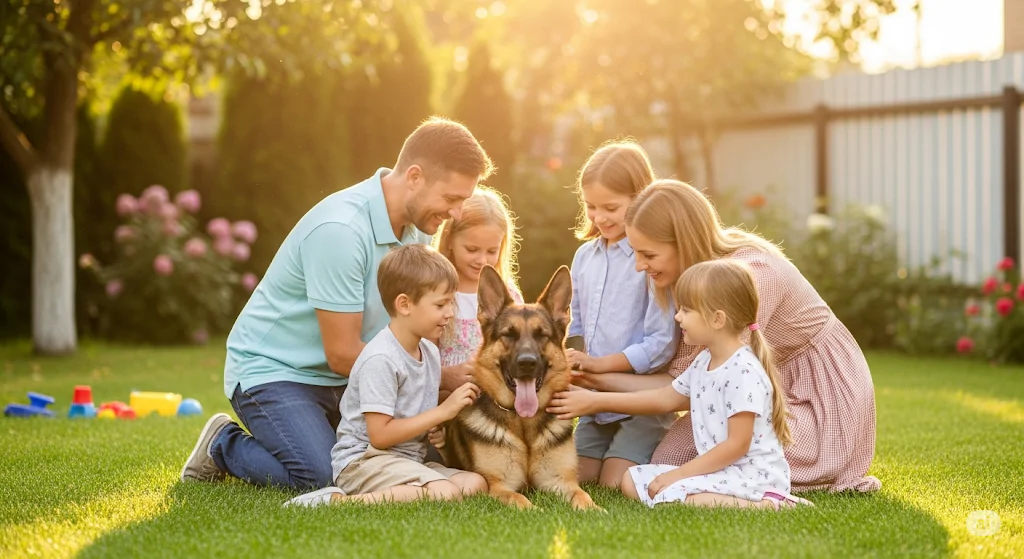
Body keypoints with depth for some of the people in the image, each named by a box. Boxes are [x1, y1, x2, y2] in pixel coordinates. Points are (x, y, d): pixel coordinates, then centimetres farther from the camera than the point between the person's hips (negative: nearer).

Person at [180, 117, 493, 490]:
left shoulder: (417, 225, -2)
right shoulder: (340, 230, -28)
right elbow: (342, 354, -24)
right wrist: (441, 378, -20)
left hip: (342, 378, 8)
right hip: (272, 370, -8)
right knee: (322, 477, -27)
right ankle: (223, 447, 4)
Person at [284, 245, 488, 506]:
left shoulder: (430, 352, 11)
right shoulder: (380, 359, -17)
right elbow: (380, 435, -19)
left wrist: (458, 403, 1)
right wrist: (443, 411, -17)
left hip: (408, 460, 9)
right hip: (363, 460, -9)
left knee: (476, 483, -12)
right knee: (444, 493, -30)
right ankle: (338, 502, -26)